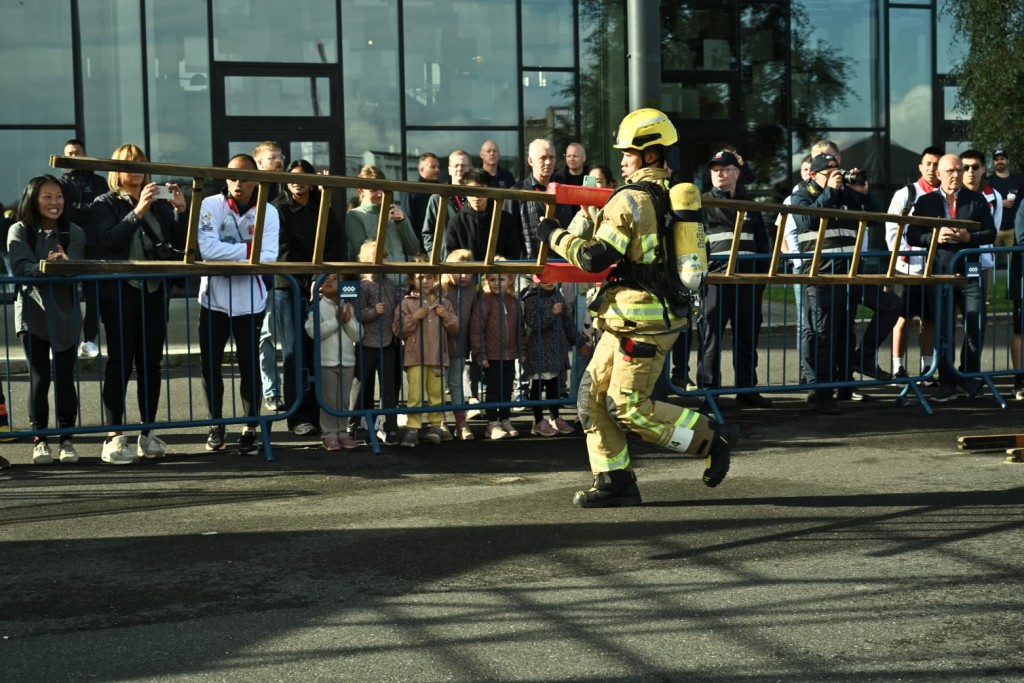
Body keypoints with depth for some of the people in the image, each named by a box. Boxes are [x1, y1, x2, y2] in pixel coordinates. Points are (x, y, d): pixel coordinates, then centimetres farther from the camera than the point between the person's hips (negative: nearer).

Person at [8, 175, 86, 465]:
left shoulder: (74, 233, 5)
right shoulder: (19, 232, 2)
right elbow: (21, 268, -12)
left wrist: (64, 263, -31)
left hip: (65, 314, 1)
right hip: (32, 312, -1)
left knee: (65, 376, 1)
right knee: (39, 377, -1)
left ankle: (67, 439, 9)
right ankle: (39, 440, 7)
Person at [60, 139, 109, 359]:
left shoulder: (97, 182, 15)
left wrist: (75, 208, -3)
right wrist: (88, 210, -7)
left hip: (92, 245, 1)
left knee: (93, 294, -2)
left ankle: (89, 340, 4)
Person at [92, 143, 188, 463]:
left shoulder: (159, 205, 12)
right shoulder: (105, 204, 2)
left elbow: (180, 243, 6)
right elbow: (110, 240, -14)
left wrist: (181, 210, -8)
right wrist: (138, 211, -21)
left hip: (154, 293, 4)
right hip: (119, 293, -4)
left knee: (151, 364, 6)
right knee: (119, 364, -4)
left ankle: (148, 434, 14)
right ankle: (114, 437, -2)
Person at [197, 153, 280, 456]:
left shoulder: (268, 213, -4)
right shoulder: (210, 206, -6)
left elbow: (267, 258, -16)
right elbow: (206, 249, -20)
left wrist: (226, 255, -20)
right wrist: (248, 249, -18)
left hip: (249, 300, 0)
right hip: (213, 297, 0)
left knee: (249, 366, 3)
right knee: (210, 365, 7)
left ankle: (250, 428, 15)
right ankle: (216, 425, 24)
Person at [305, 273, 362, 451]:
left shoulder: (348, 307, 9)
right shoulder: (317, 306, -2)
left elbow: (358, 335, 4)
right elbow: (313, 332, -16)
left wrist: (348, 320, -12)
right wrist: (336, 320, -15)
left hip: (347, 360, 4)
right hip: (327, 361, -4)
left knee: (344, 399, 7)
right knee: (329, 399, -3)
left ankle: (342, 432, 14)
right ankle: (329, 434, 1)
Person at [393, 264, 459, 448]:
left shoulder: (443, 302, 12)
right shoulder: (407, 303, 2)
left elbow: (454, 328, 13)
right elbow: (397, 329, -4)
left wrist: (447, 317, -5)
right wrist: (414, 318, -15)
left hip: (437, 356, 3)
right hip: (415, 356, -3)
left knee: (436, 393, 7)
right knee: (415, 394, -7)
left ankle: (436, 425, 16)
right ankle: (412, 428, -4)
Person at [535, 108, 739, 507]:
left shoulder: (631, 199, -14)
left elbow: (596, 258, -17)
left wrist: (556, 236, -3)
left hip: (643, 320, -10)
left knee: (628, 407, -6)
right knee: (593, 395, 8)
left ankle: (712, 438, 3)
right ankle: (615, 482, 9)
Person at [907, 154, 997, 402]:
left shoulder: (977, 200, 7)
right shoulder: (925, 202, 6)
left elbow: (990, 233, 4)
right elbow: (912, 236, 3)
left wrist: (968, 237, -14)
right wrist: (935, 237, -15)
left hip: (970, 272, 0)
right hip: (939, 272, 0)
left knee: (976, 326, -3)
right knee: (942, 329, 2)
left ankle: (970, 376, 17)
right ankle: (947, 383, 9)